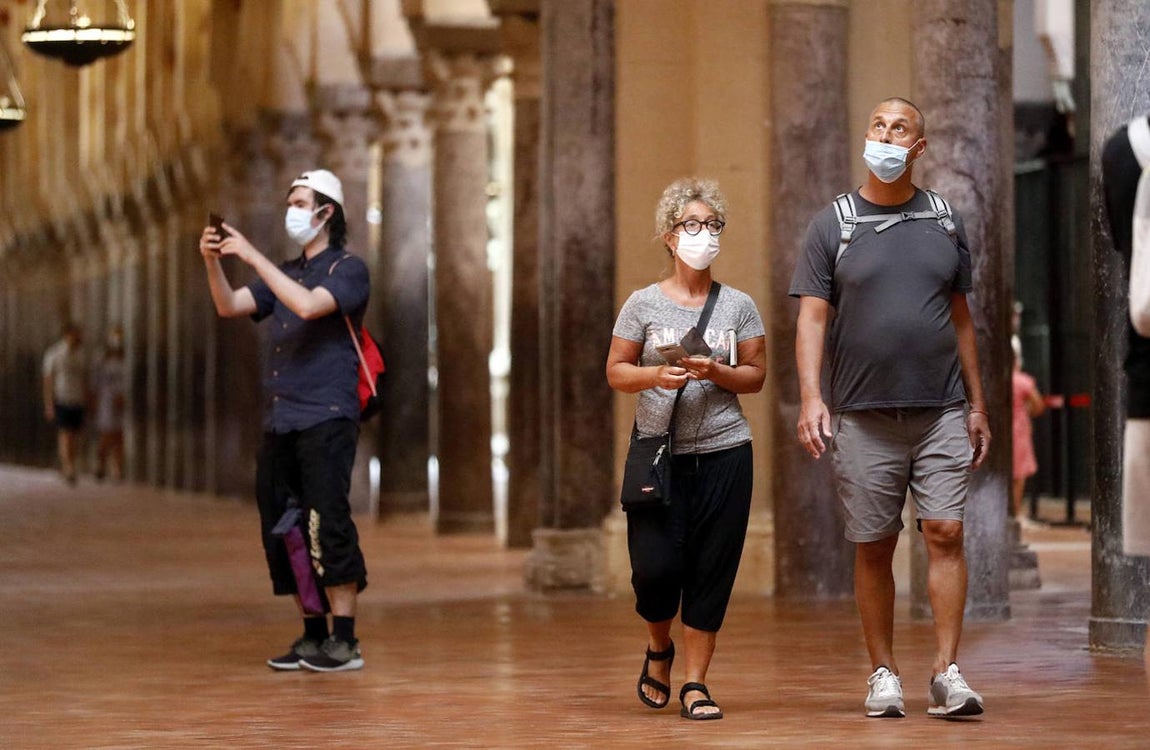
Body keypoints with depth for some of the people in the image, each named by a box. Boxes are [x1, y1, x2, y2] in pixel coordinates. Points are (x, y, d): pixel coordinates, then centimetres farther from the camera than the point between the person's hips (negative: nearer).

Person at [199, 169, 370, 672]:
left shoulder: (348, 268, -2)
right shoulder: (284, 273, 20)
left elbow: (308, 305, -20)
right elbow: (230, 306, 9)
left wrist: (252, 256, -18)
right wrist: (212, 262, -8)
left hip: (325, 418, -8)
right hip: (279, 422, 8)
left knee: (328, 526, -13)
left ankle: (344, 642, -12)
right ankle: (313, 635, 14)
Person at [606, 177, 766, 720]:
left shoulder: (738, 306, 7)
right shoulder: (643, 304, 4)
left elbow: (756, 374, 7)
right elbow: (616, 371, 5)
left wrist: (716, 373, -12)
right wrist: (656, 375, -14)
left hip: (724, 452, 1)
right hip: (659, 452, -1)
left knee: (712, 573, 0)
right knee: (656, 567, -9)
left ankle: (695, 683, 9)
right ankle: (658, 648, 22)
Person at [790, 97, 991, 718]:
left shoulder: (944, 221, 11)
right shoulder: (833, 224, 4)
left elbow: (960, 317, 16)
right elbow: (811, 317, -1)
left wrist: (976, 404, 13)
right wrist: (810, 398, -13)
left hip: (941, 411, 1)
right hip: (863, 415, -1)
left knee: (945, 533, -8)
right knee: (874, 546, 3)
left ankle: (947, 673, -7)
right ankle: (883, 674, 12)